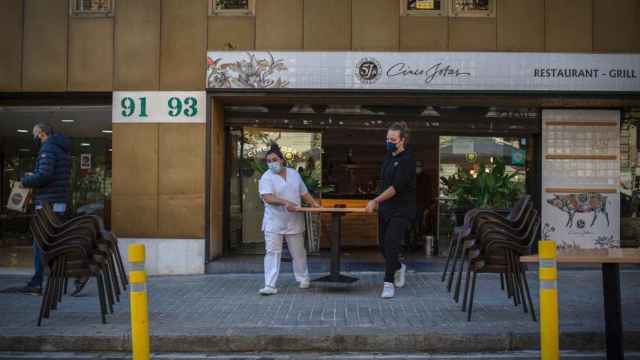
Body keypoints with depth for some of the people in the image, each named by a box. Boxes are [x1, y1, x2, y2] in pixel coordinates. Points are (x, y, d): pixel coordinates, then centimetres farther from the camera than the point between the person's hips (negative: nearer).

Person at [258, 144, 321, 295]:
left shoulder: (294, 174, 8)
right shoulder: (266, 177, -8)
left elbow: (304, 193, 15)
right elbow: (267, 197, -22)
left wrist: (314, 203, 4)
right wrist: (284, 202, -35)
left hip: (294, 222, 4)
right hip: (274, 222, -4)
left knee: (298, 252, 13)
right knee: (272, 252, -9)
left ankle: (303, 279, 31)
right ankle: (270, 285, -6)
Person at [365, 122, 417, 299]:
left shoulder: (407, 160, -16)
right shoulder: (388, 156, 10)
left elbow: (397, 187, -23)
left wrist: (376, 200, -26)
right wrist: (378, 203, 13)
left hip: (401, 211, -8)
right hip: (385, 208, 8)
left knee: (391, 244, -13)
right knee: (383, 244, 13)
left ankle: (388, 282, -2)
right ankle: (398, 267, 39)